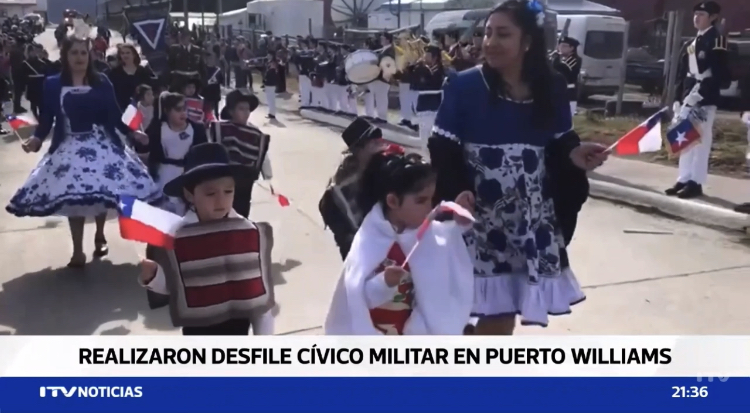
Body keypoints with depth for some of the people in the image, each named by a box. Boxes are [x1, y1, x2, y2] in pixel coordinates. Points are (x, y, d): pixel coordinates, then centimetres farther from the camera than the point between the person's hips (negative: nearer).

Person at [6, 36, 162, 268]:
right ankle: (77, 250, 10)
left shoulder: (101, 83, 2)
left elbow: (114, 115, 4)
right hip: (69, 148, -1)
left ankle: (100, 236, 32)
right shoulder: (53, 84, 1)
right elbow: (47, 118, -2)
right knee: (73, 198, 0)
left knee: (103, 193, 7)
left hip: (102, 145, 1)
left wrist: (132, 133, -4)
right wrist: (36, 139, -17)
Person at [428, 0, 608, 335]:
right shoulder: (464, 86, -6)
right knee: (494, 314, 1)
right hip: (480, 218, -3)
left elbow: (559, 146, 10)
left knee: (504, 312, 12)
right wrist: (457, 199, -23)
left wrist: (574, 155, -12)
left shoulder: (551, 90, 3)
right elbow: (443, 153, -8)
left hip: (533, 220, 3)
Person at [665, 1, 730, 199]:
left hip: (705, 100, -8)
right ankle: (684, 180, 17)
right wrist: (678, 99, 14)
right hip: (688, 99, 8)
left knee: (701, 141, -6)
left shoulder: (717, 40, -5)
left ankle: (696, 183, -4)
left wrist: (700, 92, -21)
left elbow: (719, 73, -14)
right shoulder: (690, 45, 19)